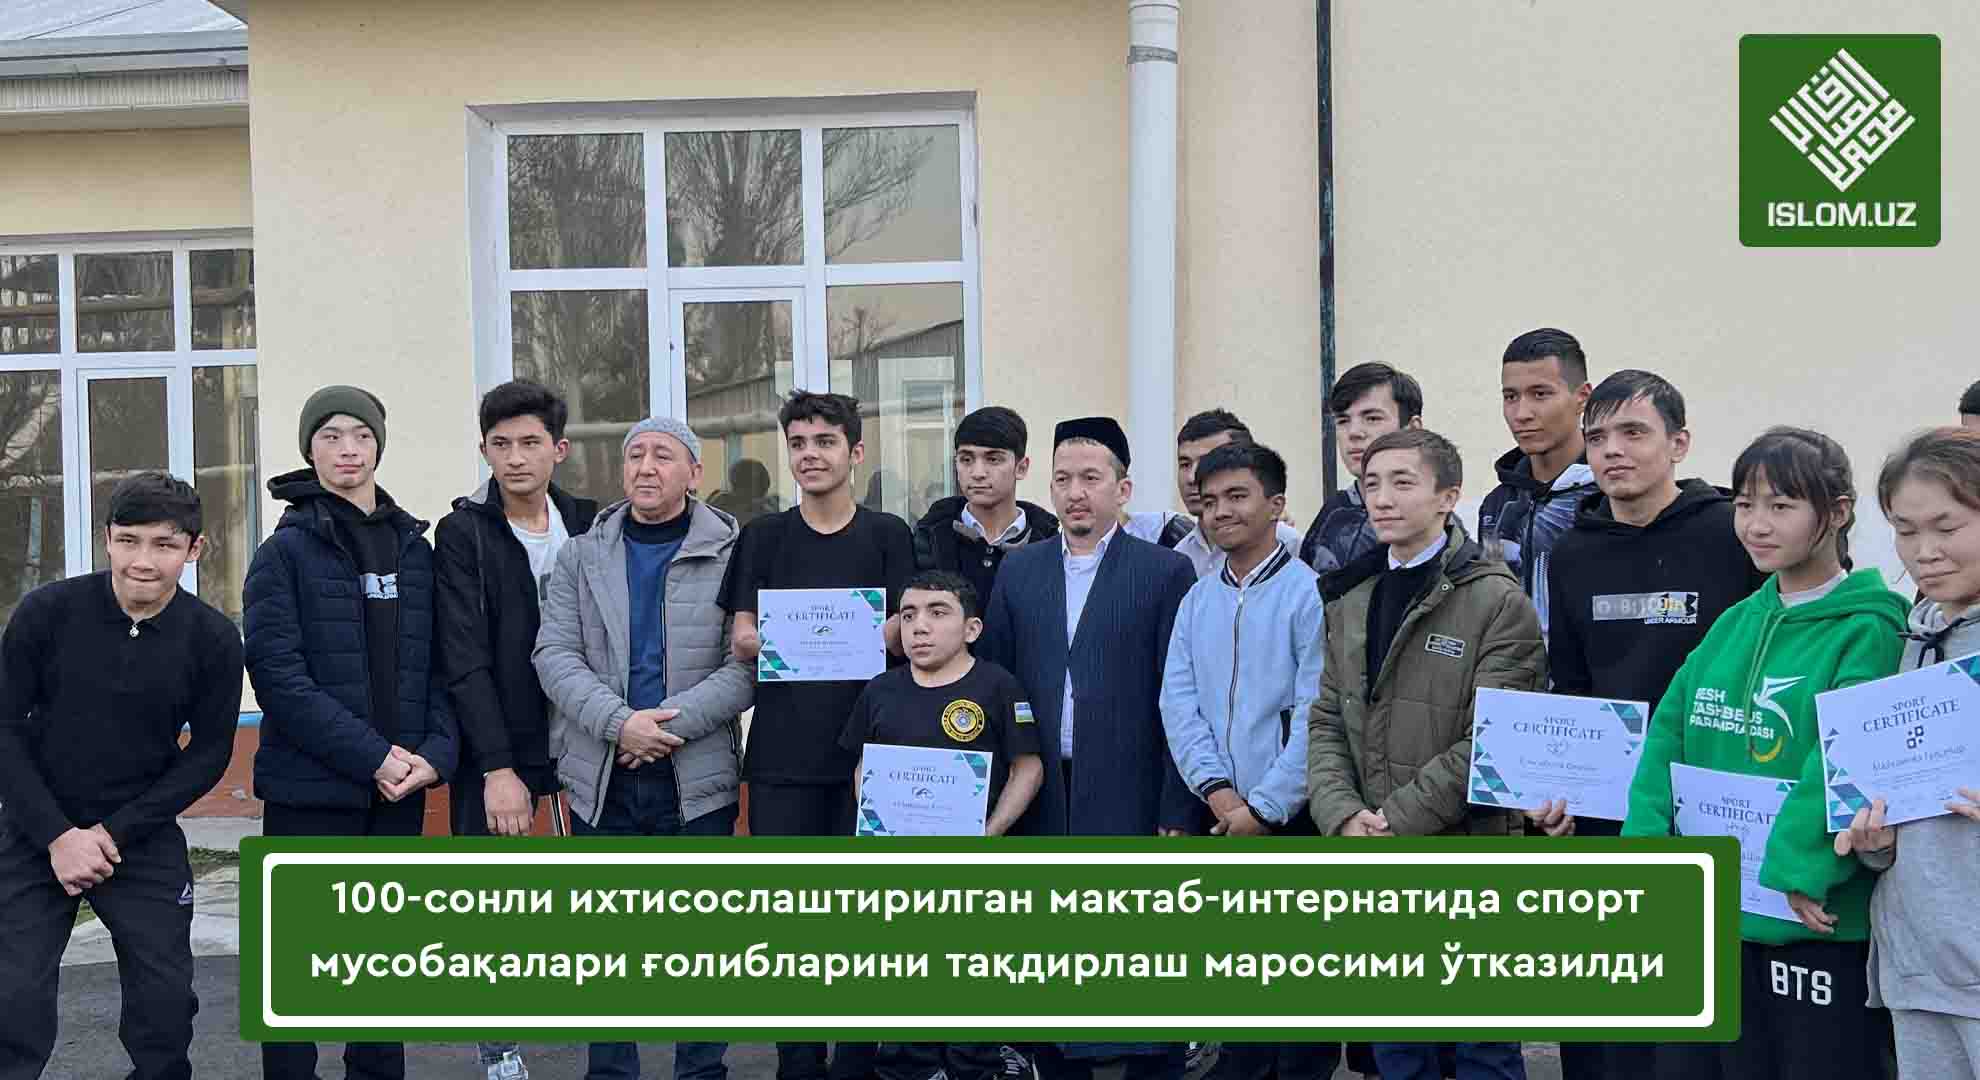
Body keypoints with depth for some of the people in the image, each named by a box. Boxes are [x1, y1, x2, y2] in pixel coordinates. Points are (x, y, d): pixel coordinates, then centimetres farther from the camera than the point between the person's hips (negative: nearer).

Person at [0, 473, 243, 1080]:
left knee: (166, 999, 2)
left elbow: (208, 753, -4)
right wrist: (57, 835, -14)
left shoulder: (213, 640, -10)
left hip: (143, 840, 1)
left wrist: (114, 833, -13)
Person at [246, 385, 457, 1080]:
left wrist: (434, 752, -8)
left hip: (401, 787, 4)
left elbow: (437, 663, 9)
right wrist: (374, 755, -18)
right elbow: (278, 675, -12)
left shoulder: (414, 548, 10)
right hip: (311, 788, -4)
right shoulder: (286, 552, -3)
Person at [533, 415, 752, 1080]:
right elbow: (554, 656, -1)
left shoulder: (733, 555, -1)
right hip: (600, 777, 2)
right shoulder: (582, 556, 8)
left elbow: (747, 664, -7)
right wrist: (619, 723, -15)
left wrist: (674, 724, -17)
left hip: (698, 778, -2)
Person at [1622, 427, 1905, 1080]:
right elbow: (1669, 737, 6)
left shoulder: (1867, 631, -10)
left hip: (1816, 924, -6)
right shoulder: (1735, 624, 10)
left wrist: (1801, 867, -27)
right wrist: (1650, 847, -5)